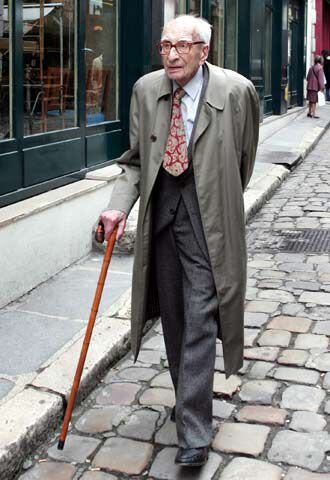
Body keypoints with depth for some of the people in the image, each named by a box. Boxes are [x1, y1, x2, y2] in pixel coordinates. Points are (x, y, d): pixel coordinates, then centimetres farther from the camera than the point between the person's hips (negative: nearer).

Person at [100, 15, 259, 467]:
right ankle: (189, 398, 34)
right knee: (172, 316, 14)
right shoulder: (145, 89, 2)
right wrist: (120, 205, -8)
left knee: (200, 318, -8)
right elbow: (135, 159, 8)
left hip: (207, 216, -4)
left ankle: (194, 430, -1)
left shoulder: (236, 90, -9)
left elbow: (244, 158, 5)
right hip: (160, 213, 5)